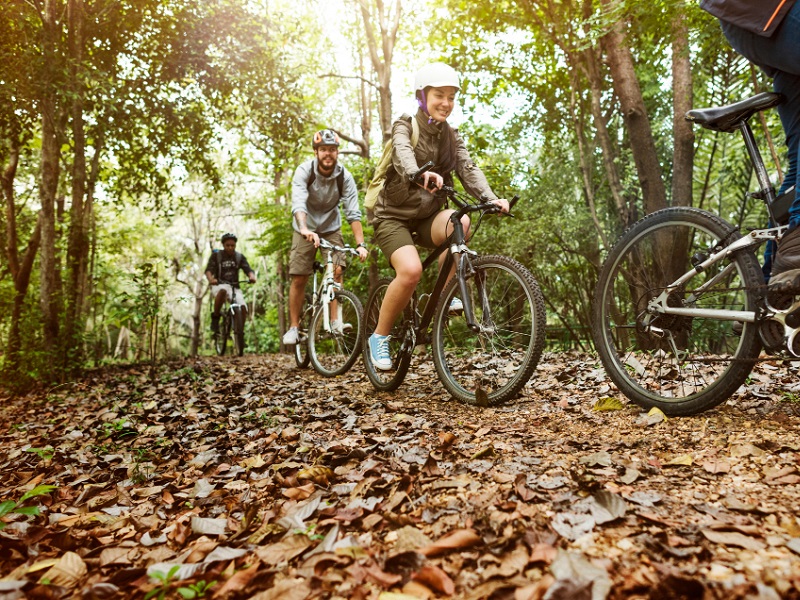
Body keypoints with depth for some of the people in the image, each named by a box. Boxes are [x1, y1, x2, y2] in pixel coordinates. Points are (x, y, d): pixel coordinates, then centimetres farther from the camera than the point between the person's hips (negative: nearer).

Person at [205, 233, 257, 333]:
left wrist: (252, 276, -31)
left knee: (243, 307, -23)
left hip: (234, 287, 2)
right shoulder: (216, 255, 1)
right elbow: (209, 269, -13)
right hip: (219, 286, -2)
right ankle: (215, 317, -22)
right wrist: (211, 279, -36)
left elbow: (248, 269, -6)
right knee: (223, 290, -40)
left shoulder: (239, 257, 7)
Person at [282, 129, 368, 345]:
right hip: (306, 229, -1)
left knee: (336, 271, -17)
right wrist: (305, 229, -55)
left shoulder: (344, 176, -18)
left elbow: (353, 212, -22)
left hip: (331, 228, 1)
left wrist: (360, 244, -33)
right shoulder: (304, 171, -22)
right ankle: (293, 327, 5)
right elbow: (298, 203, -37)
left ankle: (335, 321, -13)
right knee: (299, 278, -5)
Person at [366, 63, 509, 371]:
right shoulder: (404, 126, -7)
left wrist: (491, 199, -28)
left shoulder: (451, 137, 7)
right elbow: (402, 154, -30)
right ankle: (379, 336, -8)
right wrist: (420, 175, -54)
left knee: (459, 221, -30)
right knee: (411, 270, -30)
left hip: (427, 215, 4)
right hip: (395, 215, -4)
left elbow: (468, 169, -8)